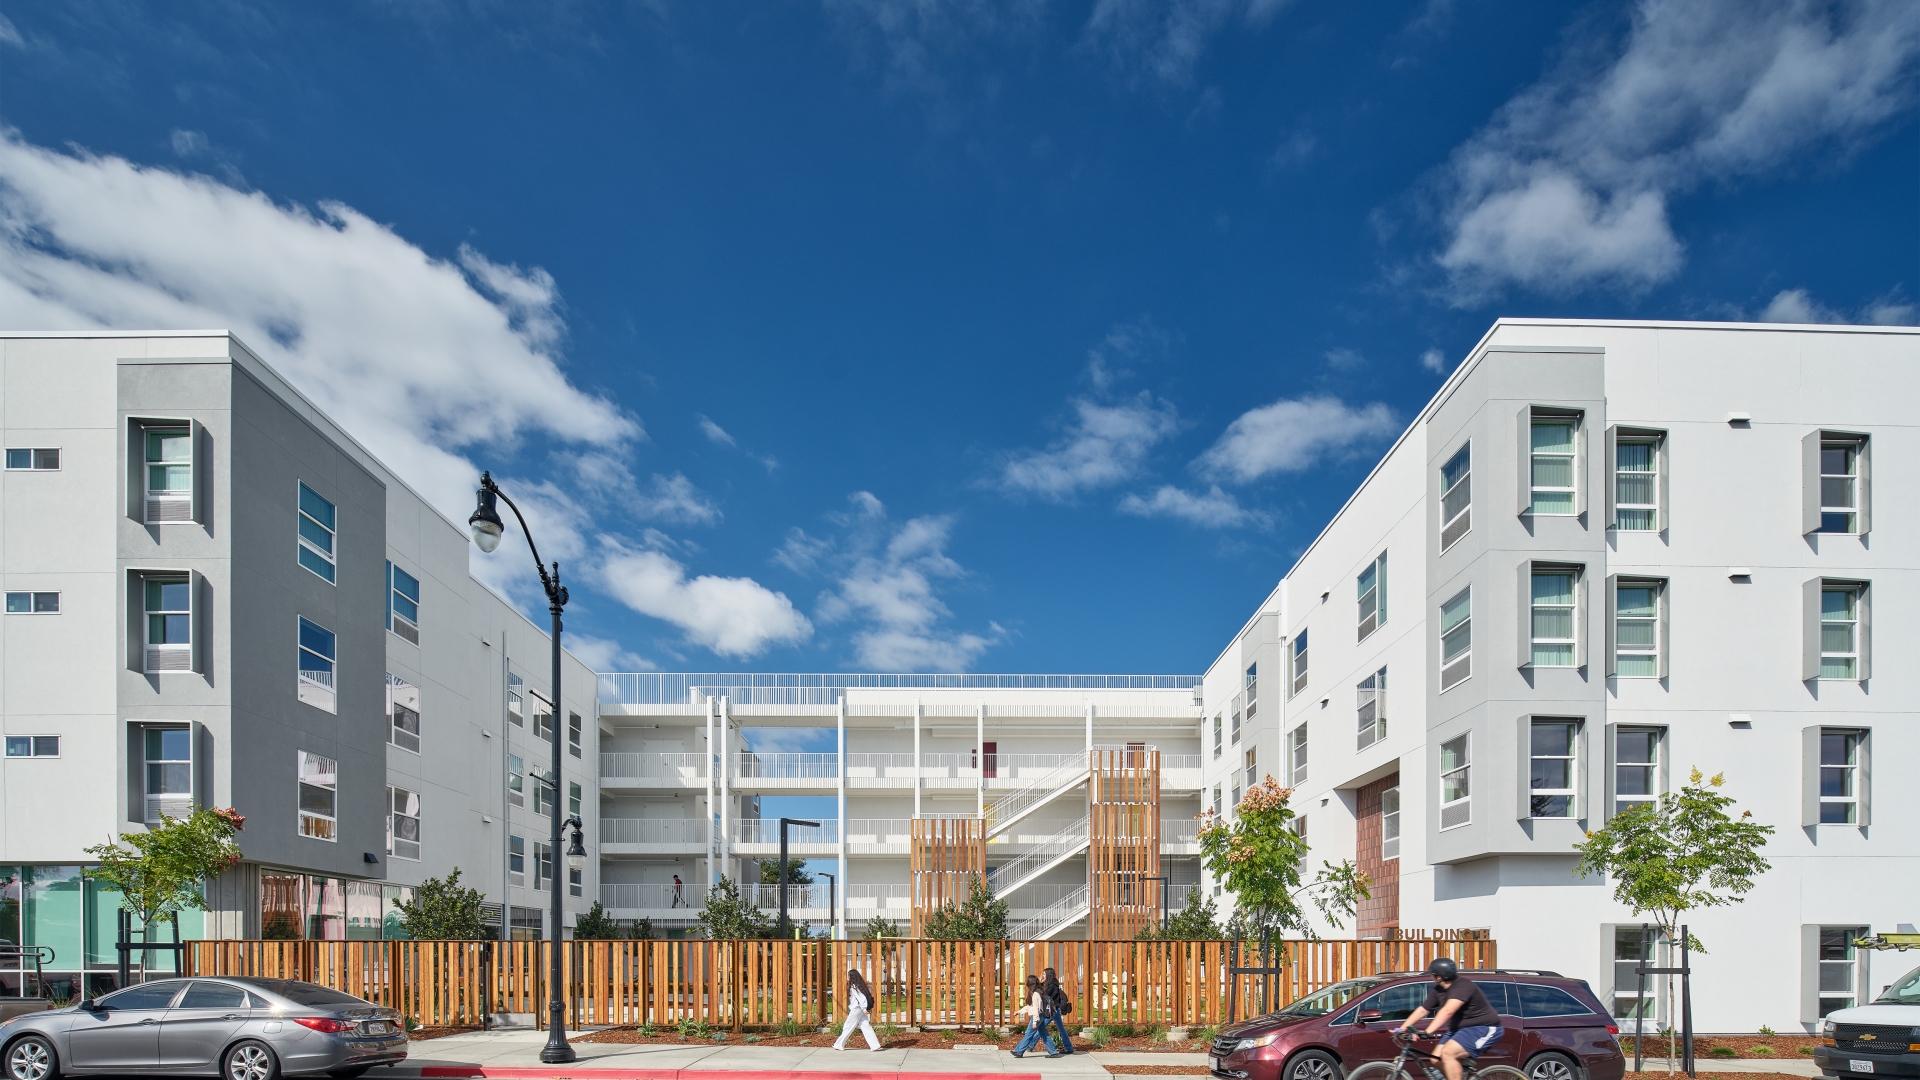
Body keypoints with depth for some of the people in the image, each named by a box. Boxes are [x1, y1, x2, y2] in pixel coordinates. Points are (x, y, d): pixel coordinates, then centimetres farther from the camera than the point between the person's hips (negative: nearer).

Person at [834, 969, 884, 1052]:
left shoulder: (853, 987, -15)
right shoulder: (859, 985, 11)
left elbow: (861, 997, -22)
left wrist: (864, 1008, -21)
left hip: (856, 1010, -8)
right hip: (861, 1010, 8)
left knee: (848, 1027, 5)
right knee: (866, 1027, 4)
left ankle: (839, 1045, 16)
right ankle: (875, 1046, -3)